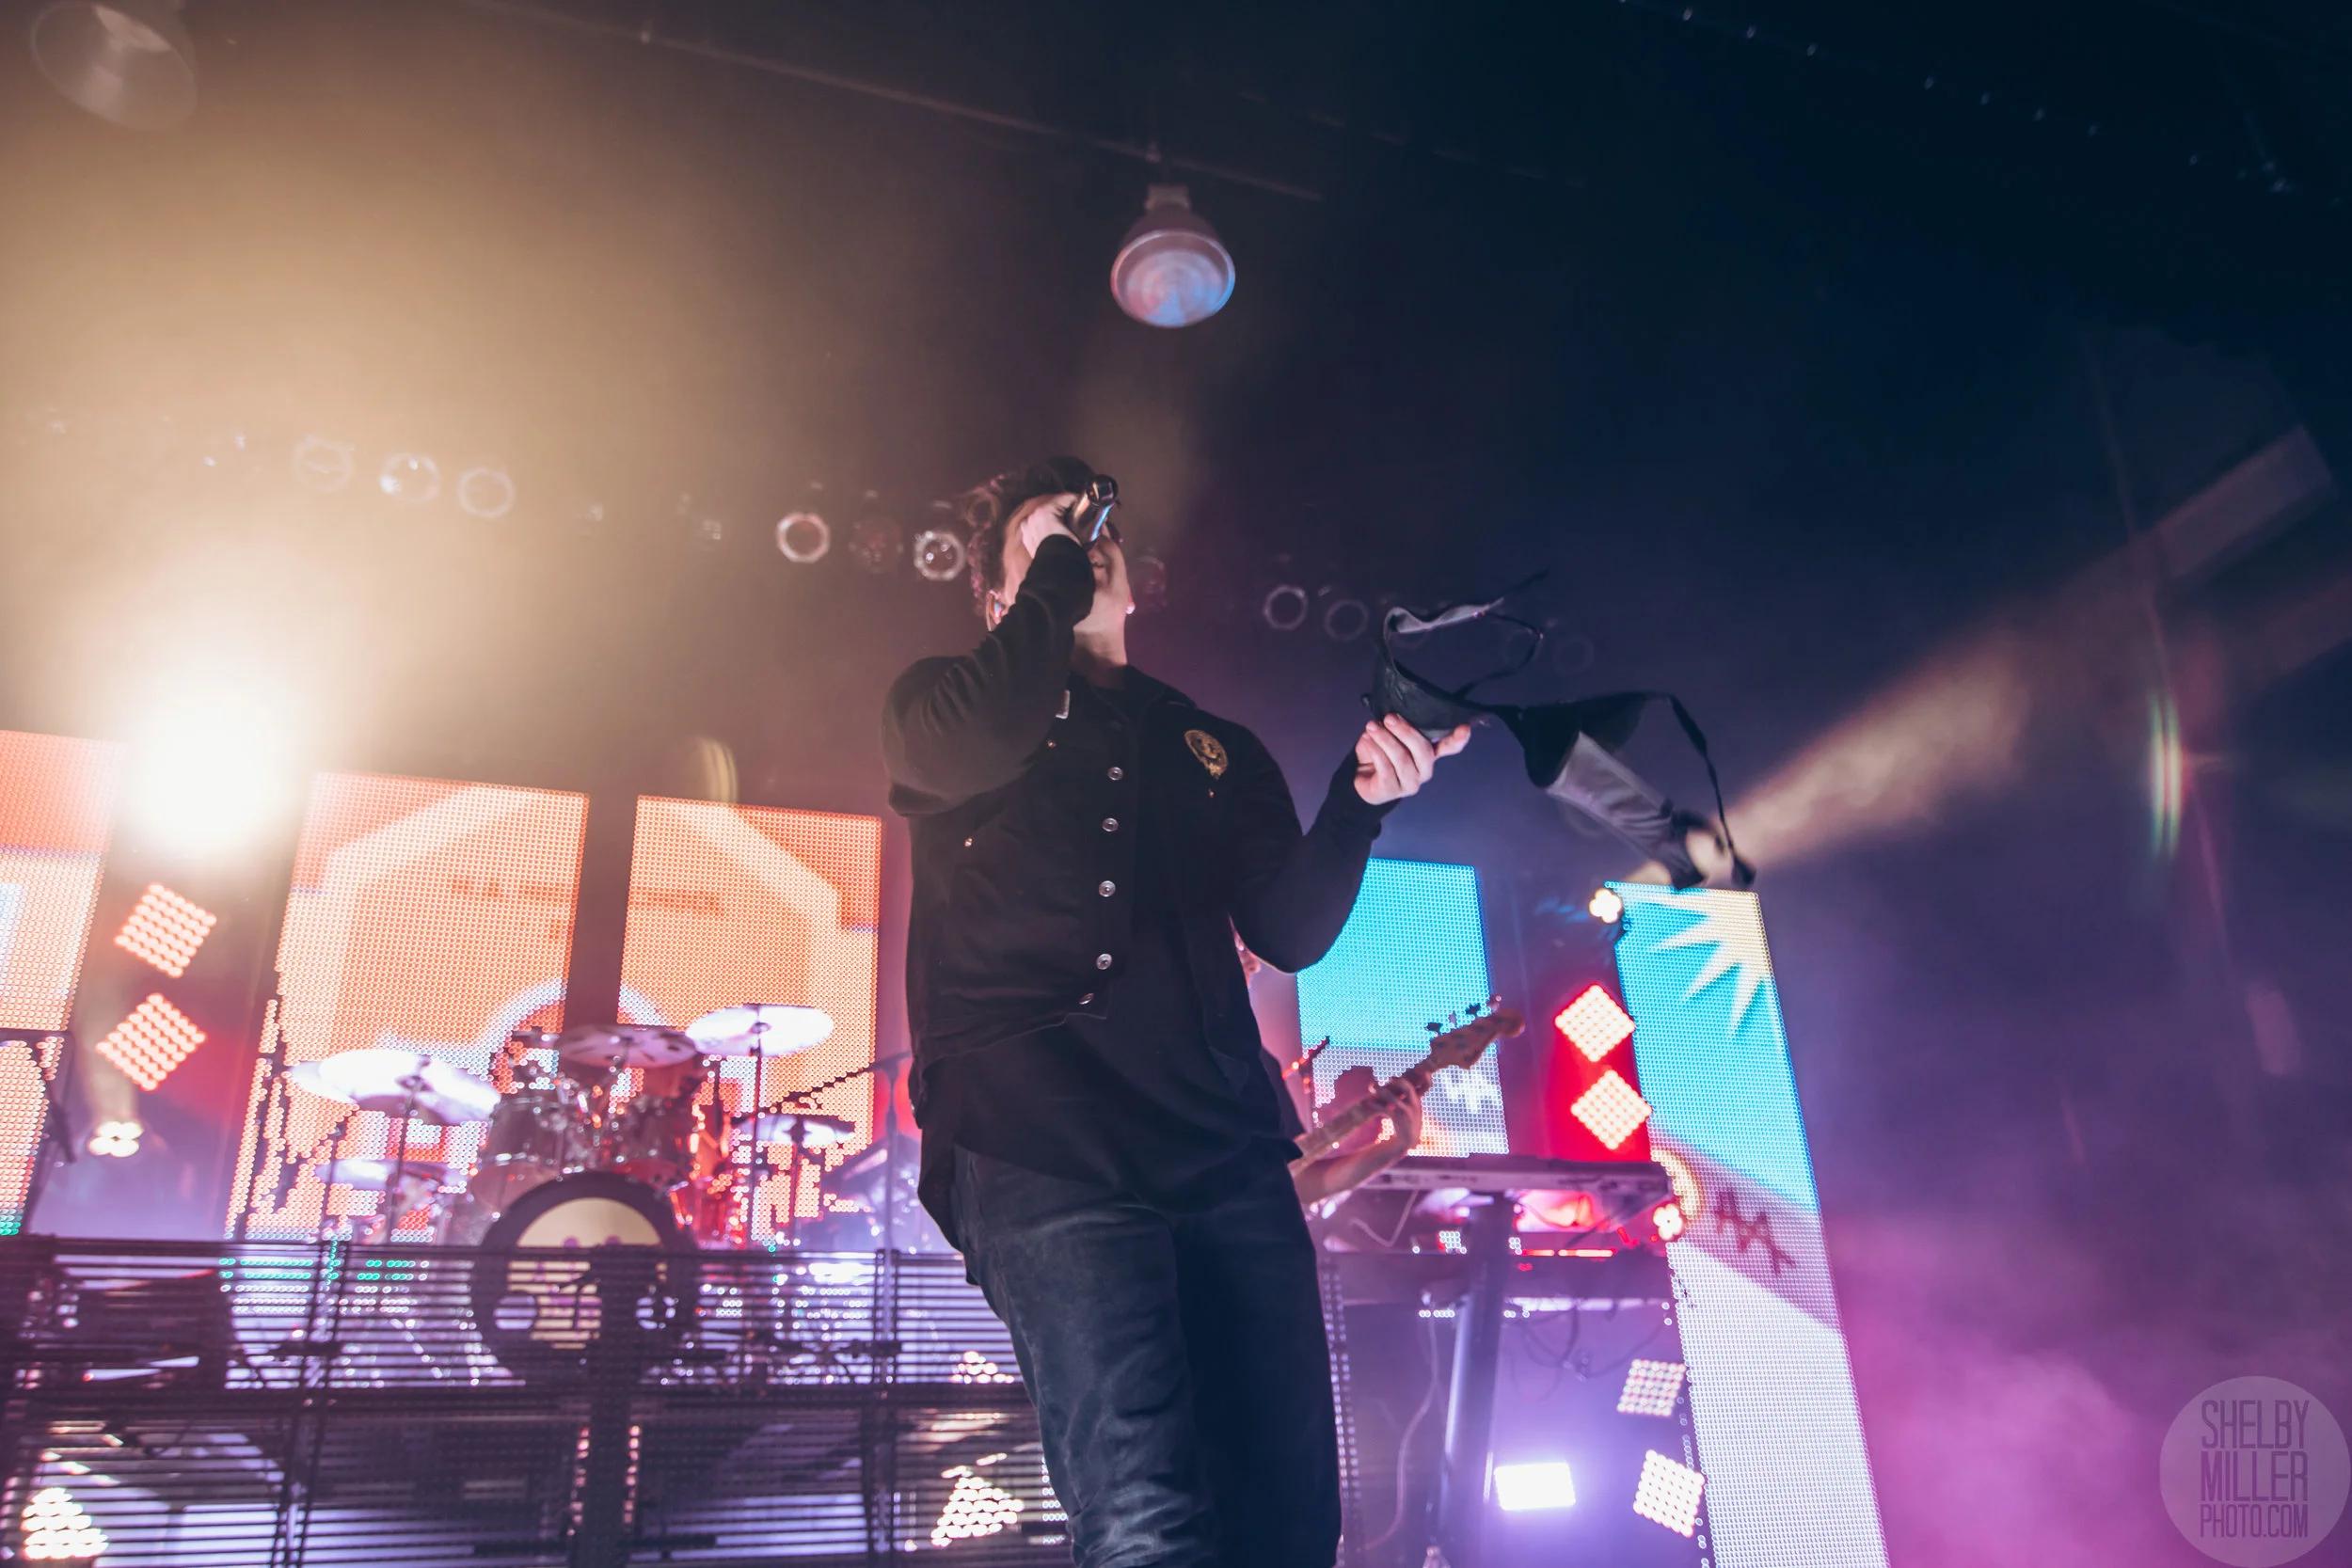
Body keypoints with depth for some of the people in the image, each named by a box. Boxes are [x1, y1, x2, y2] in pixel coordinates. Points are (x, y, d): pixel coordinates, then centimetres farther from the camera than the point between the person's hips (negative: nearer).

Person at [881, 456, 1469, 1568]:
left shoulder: (1215, 750, 24)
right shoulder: (942, 705, 16)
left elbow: (1292, 931, 13)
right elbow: (977, 749, -10)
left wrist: (1359, 805, -5)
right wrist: (1053, 569, 3)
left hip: (1221, 1142, 4)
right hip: (1042, 1142, -4)